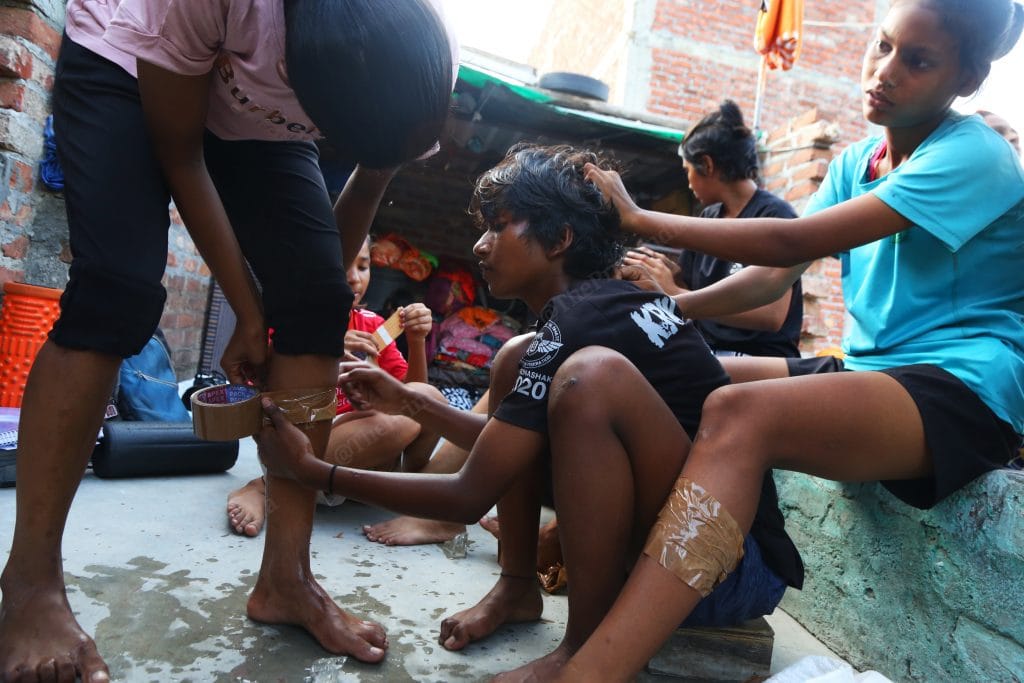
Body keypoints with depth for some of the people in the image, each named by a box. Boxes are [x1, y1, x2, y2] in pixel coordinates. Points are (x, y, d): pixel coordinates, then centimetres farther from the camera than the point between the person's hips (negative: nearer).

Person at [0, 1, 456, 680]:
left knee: (320, 305, -16)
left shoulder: (423, 58, -26)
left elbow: (371, 181, -9)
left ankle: (285, 577, -8)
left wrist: (308, 297, -7)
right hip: (126, 65, -2)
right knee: (116, 294, -25)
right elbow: (179, 156, -24)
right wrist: (252, 313, -22)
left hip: (259, 119, 3)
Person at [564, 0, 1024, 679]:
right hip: (869, 370, 8)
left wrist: (641, 218, -18)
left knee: (738, 415, -35)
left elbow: (792, 245, -21)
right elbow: (774, 279, 7)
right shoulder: (856, 162, 14)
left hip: (964, 391, -8)